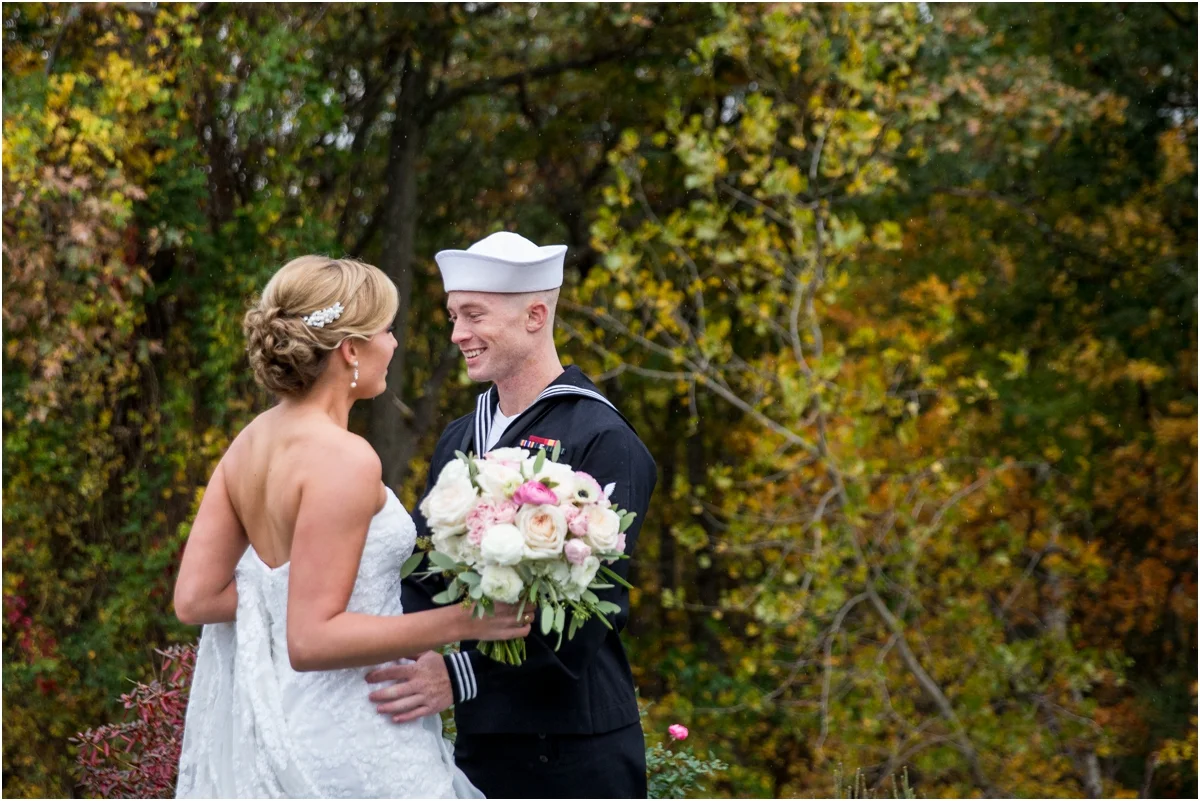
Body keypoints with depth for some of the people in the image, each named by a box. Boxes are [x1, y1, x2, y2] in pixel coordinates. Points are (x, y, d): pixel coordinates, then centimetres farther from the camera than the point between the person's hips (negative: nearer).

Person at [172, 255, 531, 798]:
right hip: (344, 741, -9)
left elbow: (195, 599, 3)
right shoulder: (343, 460, -19)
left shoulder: (250, 442, 5)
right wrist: (460, 621, -20)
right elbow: (311, 640, -22)